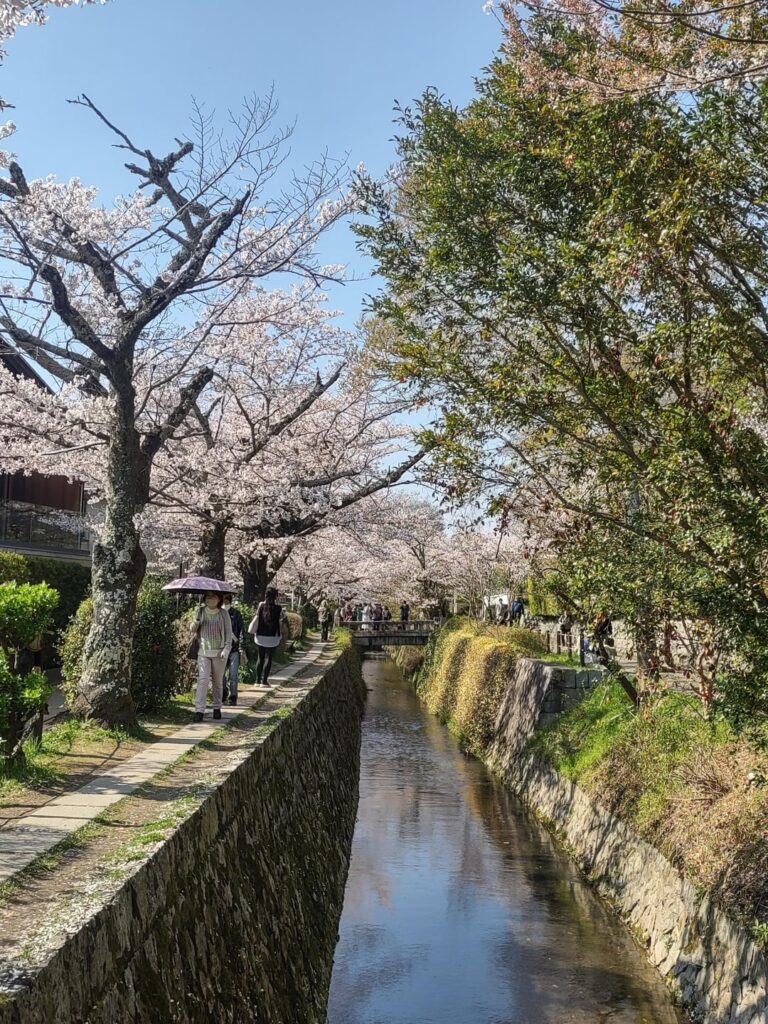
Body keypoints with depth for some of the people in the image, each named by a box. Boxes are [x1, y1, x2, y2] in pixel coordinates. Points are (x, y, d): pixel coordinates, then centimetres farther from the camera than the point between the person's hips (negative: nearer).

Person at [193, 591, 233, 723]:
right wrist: (196, 623, -16)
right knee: (203, 679, -12)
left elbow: (229, 632, 2)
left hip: (219, 652, 0)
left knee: (218, 681, 9)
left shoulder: (223, 614, 0)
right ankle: (199, 710, -14)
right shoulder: (200, 612, 2)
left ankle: (217, 708, 24)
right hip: (203, 652, 0)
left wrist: (226, 649, -8)